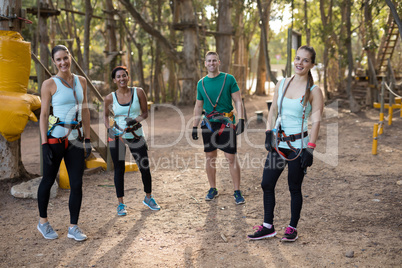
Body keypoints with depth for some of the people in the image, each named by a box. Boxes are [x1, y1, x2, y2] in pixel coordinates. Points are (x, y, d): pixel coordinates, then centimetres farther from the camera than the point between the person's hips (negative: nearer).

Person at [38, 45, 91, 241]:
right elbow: (44, 115, -6)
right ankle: (43, 221, 29)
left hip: (76, 139, 4)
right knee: (48, 180, 9)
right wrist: (44, 143, -12)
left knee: (77, 184, 3)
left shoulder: (81, 81, 9)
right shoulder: (49, 84, -4)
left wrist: (87, 138, 9)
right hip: (55, 138, -4)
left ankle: (73, 227, 14)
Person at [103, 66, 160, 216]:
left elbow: (145, 113, 2)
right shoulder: (110, 98, -3)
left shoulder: (138, 92, -4)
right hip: (117, 136, 0)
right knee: (119, 169, 4)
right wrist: (109, 128, -3)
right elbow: (105, 115, 13)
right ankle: (121, 203, 17)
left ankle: (148, 198, 27)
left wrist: (135, 121, -16)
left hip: (136, 135, 1)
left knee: (145, 168, 4)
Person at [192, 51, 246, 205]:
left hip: (226, 123, -3)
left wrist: (241, 120, -11)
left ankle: (237, 192, 6)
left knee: (231, 158, -4)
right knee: (210, 157, 8)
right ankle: (212, 189, 22)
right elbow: (198, 106, 16)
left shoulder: (229, 79, 0)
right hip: (208, 123, 3)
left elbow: (238, 101, -1)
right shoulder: (201, 83, 10)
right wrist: (194, 127, 13)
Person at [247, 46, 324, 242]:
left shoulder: (314, 91, -6)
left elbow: (316, 121, -10)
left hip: (298, 145, -5)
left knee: (294, 188, 4)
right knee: (266, 184, 5)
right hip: (278, 143, 5)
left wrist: (310, 149, -17)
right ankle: (268, 227, 19)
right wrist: (269, 132, -1)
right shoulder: (281, 84, 9)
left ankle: (292, 228, 20)